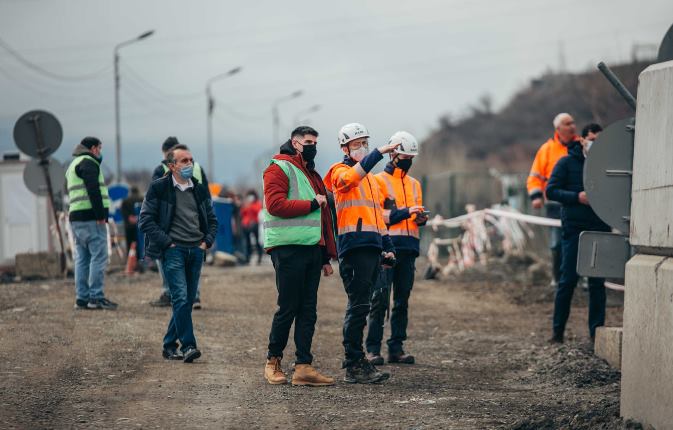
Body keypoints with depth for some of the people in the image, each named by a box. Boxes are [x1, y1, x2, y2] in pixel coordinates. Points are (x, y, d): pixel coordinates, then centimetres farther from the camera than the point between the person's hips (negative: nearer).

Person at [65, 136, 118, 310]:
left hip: (75, 217, 10)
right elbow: (93, 190, -18)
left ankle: (82, 298, 8)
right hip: (91, 217, -10)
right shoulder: (88, 163, -7)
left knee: (82, 259, 9)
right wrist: (101, 215, -20)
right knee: (99, 257, -9)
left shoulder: (73, 165, 25)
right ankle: (96, 297, -13)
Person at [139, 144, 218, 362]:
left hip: (196, 251, 5)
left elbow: (212, 219, 23)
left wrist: (207, 241, 6)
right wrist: (167, 243, -11)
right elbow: (145, 220, -5)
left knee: (187, 301, 6)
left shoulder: (200, 189, 14)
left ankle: (169, 345, 17)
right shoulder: (159, 188, -2)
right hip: (173, 250, -5)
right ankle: (188, 346, -19)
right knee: (181, 298, -17)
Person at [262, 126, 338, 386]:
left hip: (313, 249, 8)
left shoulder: (313, 175, 24)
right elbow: (275, 204, -16)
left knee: (308, 311, 3)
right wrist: (311, 204, -12)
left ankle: (303, 367, 3)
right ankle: (273, 361, 10)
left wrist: (326, 256, 19)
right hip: (289, 249, -8)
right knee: (288, 308, -4)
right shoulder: (279, 169, -2)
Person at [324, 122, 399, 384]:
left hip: (373, 249, 8)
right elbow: (351, 177, -25)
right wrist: (380, 153, -31)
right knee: (358, 306, -12)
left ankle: (354, 360, 15)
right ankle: (354, 365, -11)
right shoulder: (340, 171, 0)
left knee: (360, 306, 10)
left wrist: (388, 247, 22)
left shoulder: (371, 178, 26)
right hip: (354, 246, -8)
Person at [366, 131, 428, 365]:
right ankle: (373, 348, -6)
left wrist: (421, 218, 2)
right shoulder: (379, 181, -1)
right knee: (380, 300, -9)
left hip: (408, 249, 6)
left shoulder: (414, 184, 20)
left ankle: (396, 348, 11)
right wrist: (404, 212, -17)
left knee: (402, 301, 7)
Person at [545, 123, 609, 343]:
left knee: (597, 282, 4)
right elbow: (551, 191, -2)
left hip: (599, 229, 3)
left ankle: (596, 330, 10)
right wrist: (577, 197, -15)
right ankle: (558, 329, 6)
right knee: (568, 279, -2)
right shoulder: (567, 163, 2)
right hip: (574, 228, -3)